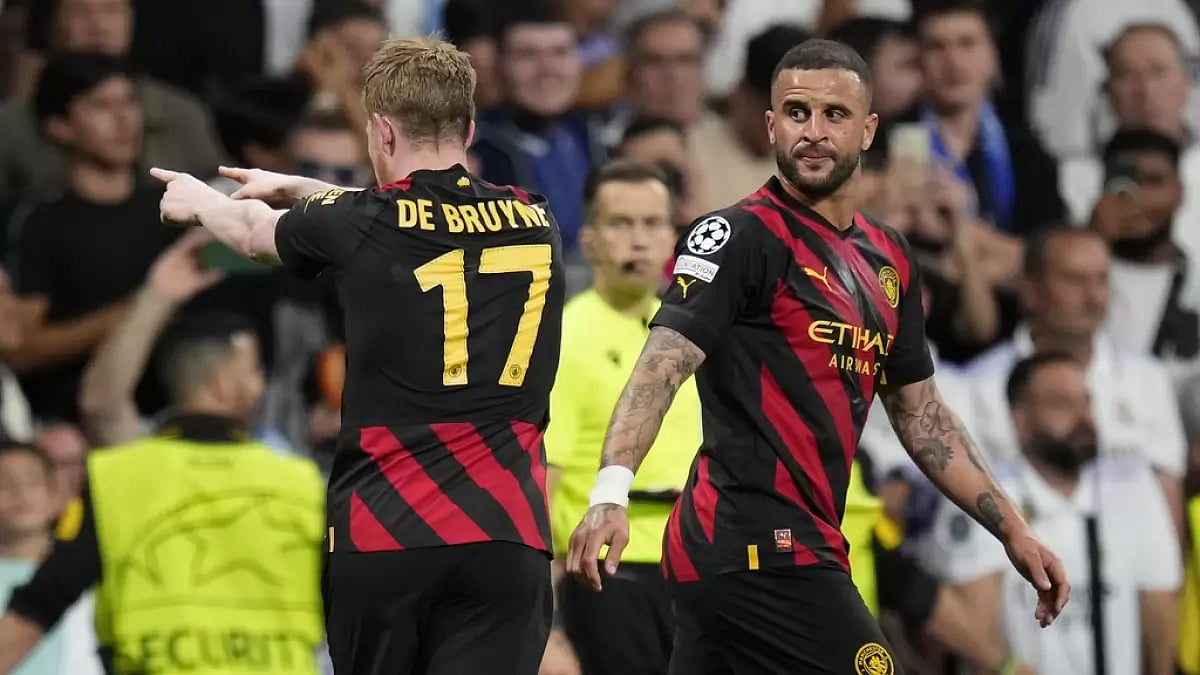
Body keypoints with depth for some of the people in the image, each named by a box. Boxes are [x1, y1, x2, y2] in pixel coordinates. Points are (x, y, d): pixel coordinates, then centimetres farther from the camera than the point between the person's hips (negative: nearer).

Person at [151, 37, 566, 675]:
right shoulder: (536, 223, 8)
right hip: (506, 538, 1)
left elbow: (253, 232, 22)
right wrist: (299, 187, 44)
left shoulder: (358, 223, -2)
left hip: (381, 535, -1)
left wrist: (199, 201, 45)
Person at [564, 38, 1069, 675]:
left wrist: (1013, 529, 25)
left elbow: (919, 412, 27)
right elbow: (663, 364, -19)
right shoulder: (742, 236, -7)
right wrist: (610, 492, -35)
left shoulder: (888, 259, 17)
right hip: (762, 554, -8)